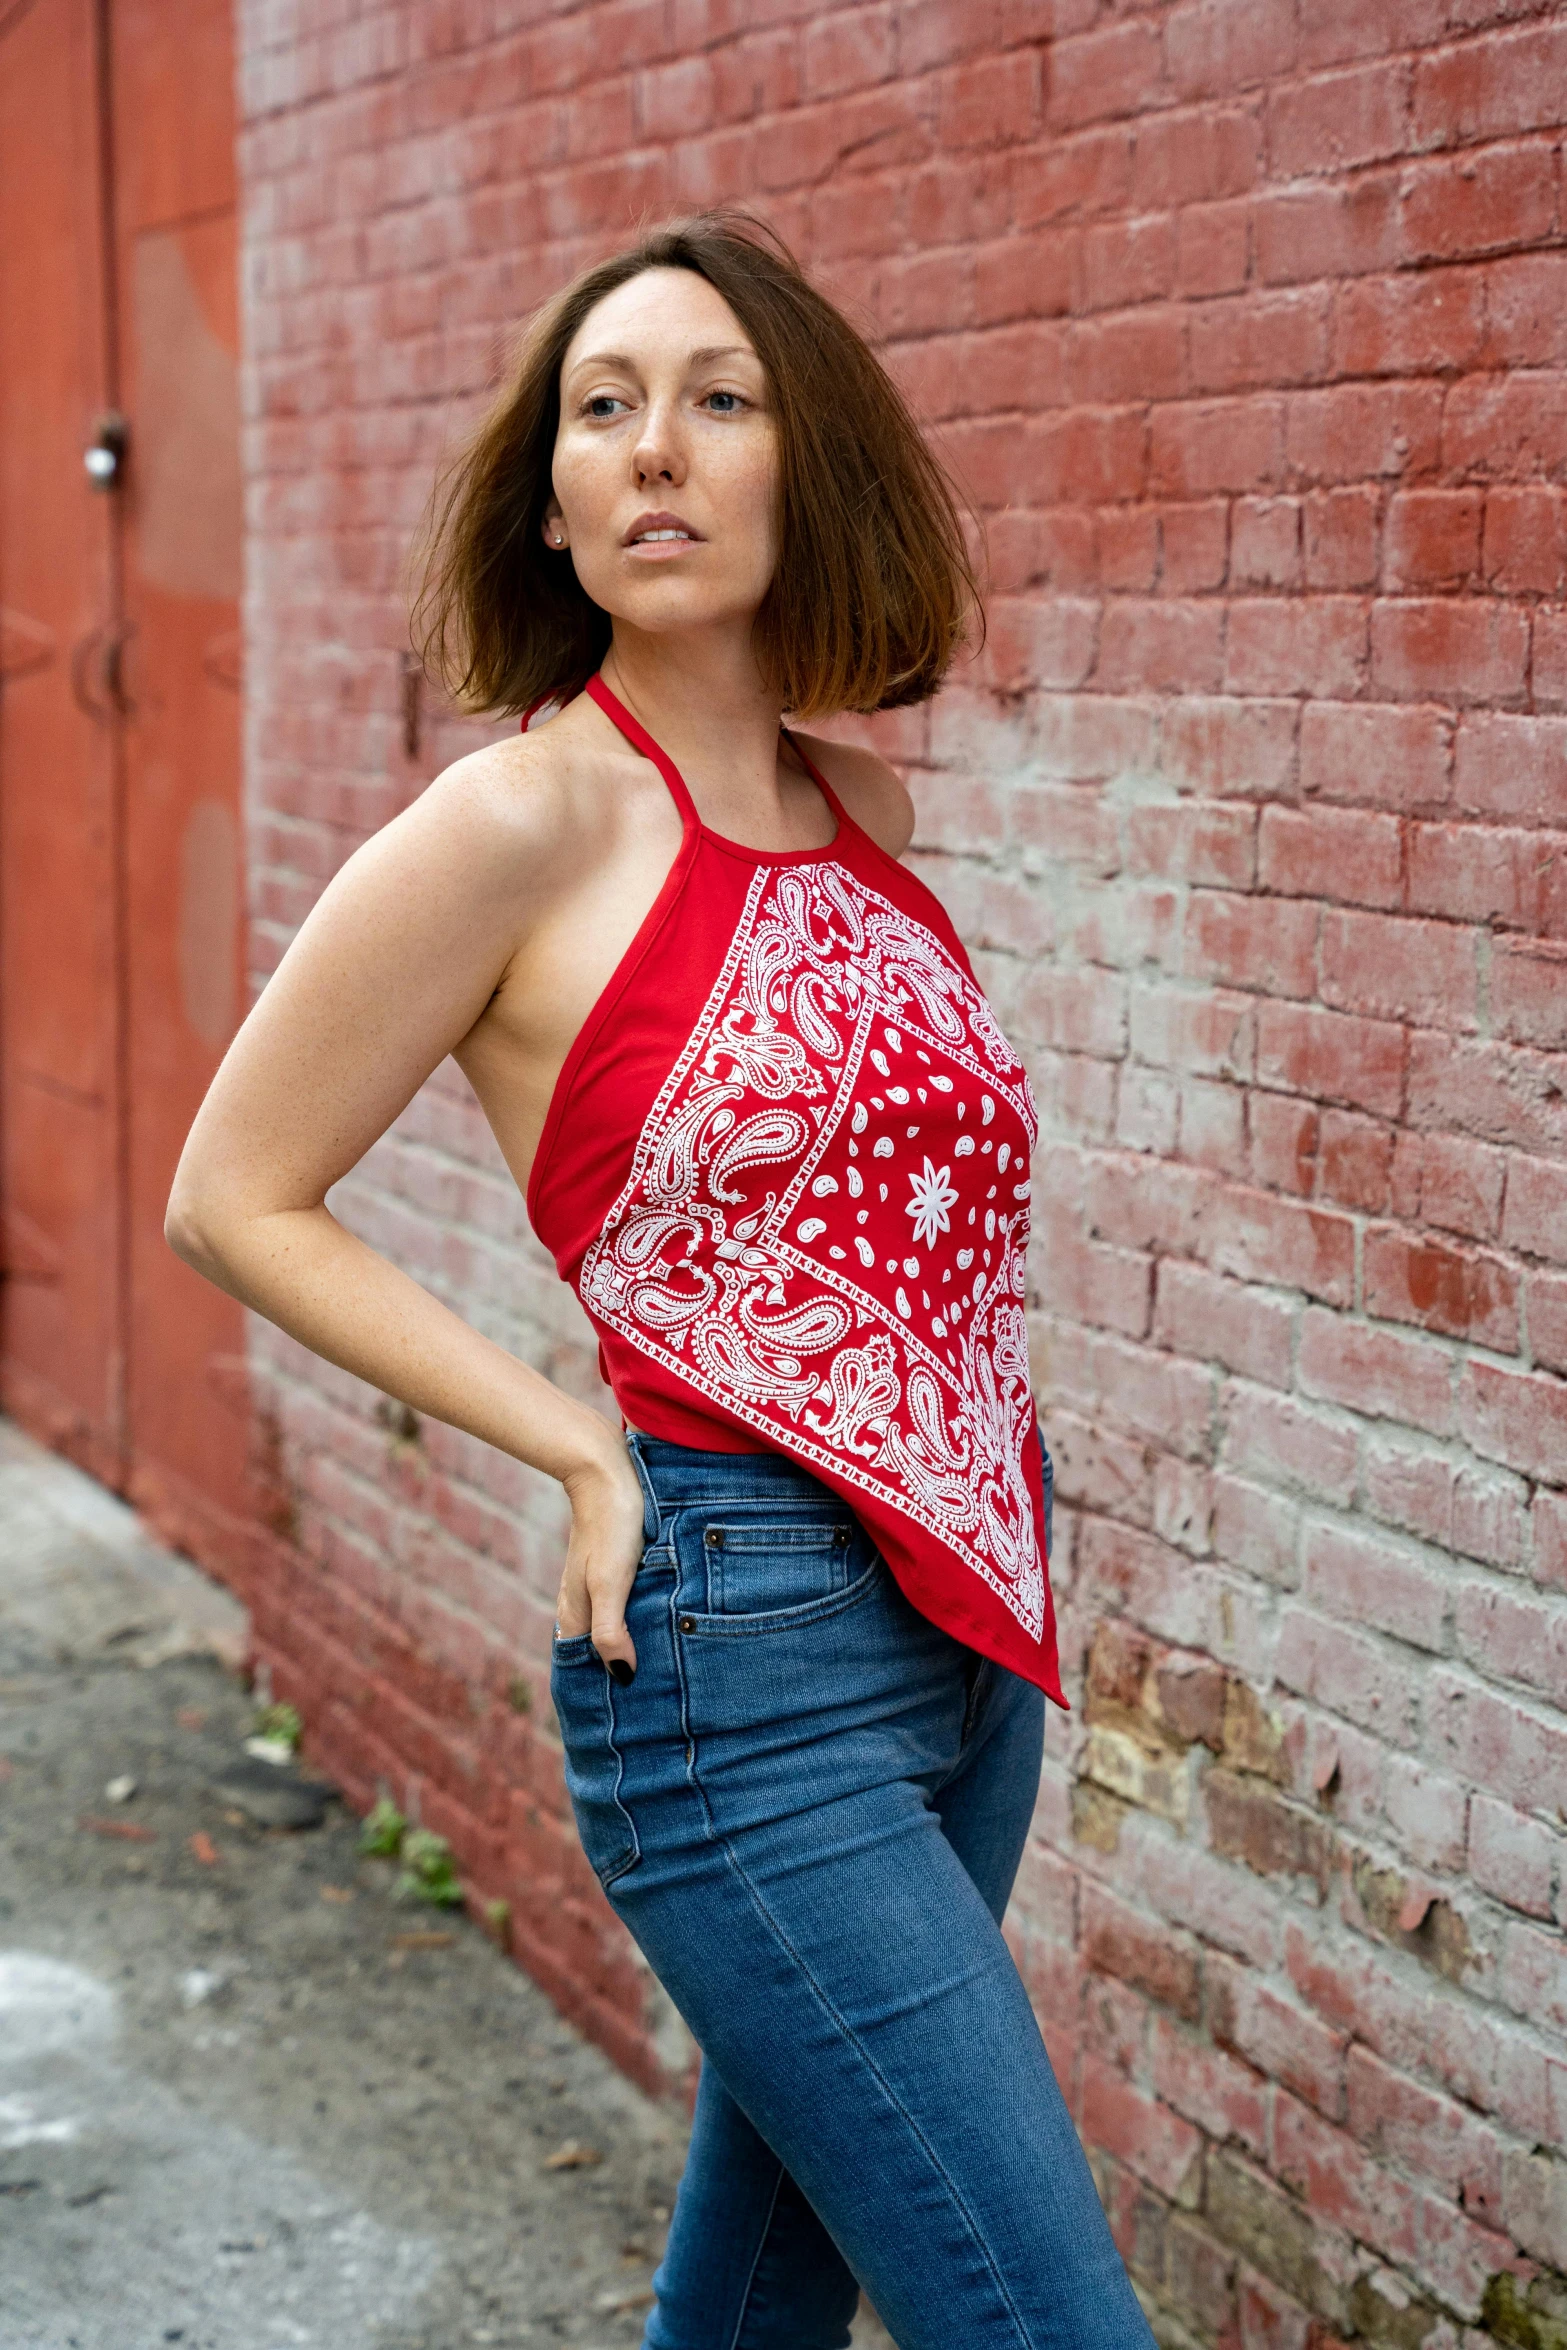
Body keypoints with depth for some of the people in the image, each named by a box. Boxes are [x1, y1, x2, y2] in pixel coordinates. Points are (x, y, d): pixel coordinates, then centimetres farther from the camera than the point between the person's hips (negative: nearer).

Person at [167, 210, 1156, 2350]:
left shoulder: (858, 809, 7)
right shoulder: (519, 824, -11)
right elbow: (237, 1199, -5)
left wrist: (981, 1432, 10)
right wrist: (581, 1452, -9)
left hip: (972, 1624, 7)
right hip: (740, 1647, -7)